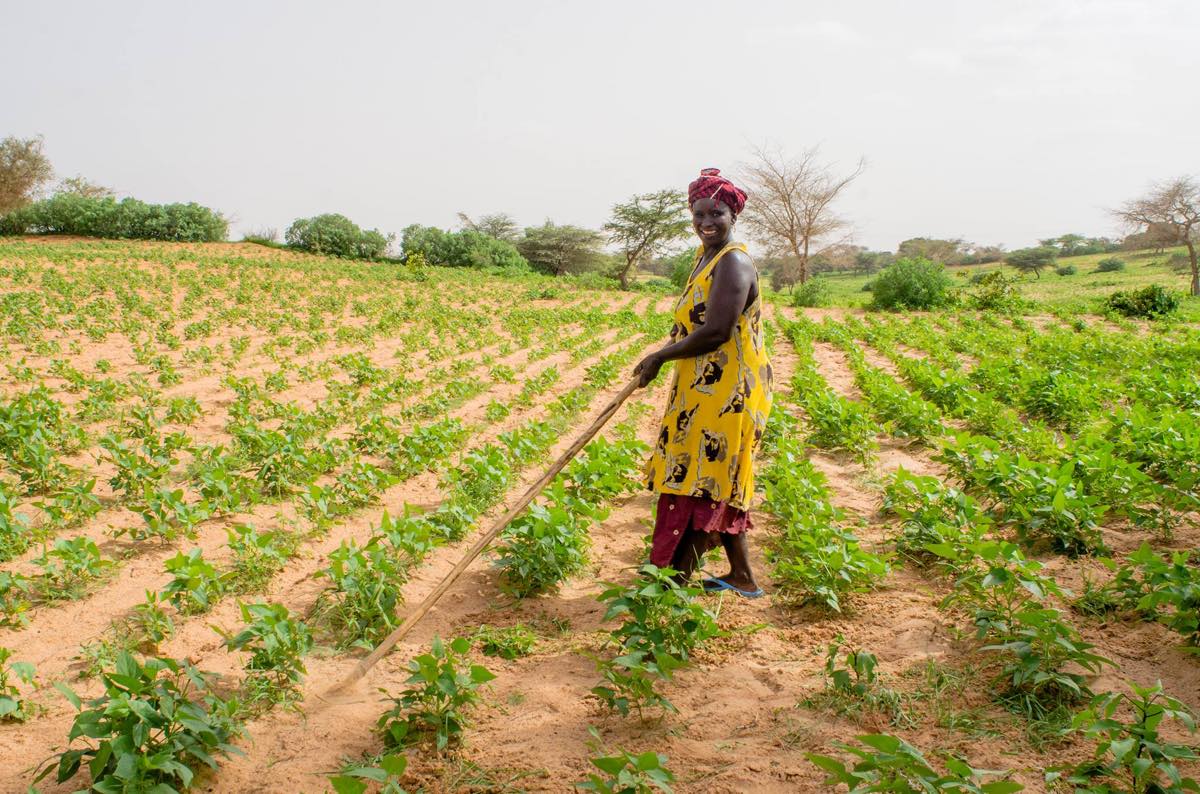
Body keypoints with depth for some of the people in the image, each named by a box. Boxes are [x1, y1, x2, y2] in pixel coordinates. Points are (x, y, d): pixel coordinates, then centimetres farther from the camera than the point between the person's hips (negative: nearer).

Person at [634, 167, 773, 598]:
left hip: (724, 394, -10)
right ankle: (741, 577, 25)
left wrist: (660, 356, -13)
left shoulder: (733, 263, -17)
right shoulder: (705, 256, 14)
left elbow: (716, 331, -24)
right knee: (717, 485, 15)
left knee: (695, 483, -4)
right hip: (705, 390, 10)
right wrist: (663, 355, 9)